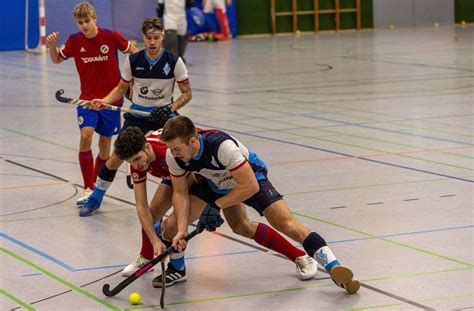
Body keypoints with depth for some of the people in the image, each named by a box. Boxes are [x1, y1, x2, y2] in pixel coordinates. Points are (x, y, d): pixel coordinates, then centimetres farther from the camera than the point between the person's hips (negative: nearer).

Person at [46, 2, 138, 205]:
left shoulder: (111, 37, -9)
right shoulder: (74, 41, -3)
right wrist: (52, 46, -9)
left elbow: (134, 52, 5)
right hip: (87, 99, 0)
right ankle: (88, 189, -17)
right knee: (85, 135, -22)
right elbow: (57, 60, 11)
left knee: (105, 144, 6)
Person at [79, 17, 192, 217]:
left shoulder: (174, 62, -11)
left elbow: (187, 93, -4)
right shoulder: (133, 61, -7)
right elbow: (122, 88, 8)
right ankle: (95, 199, 17)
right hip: (137, 114, 1)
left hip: (163, 115, -1)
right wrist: (103, 101, -8)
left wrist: (171, 108, -19)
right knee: (116, 158, -1)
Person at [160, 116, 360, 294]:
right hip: (213, 183, 6)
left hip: (250, 179, -5)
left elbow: (250, 186, -36)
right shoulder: (173, 155, -24)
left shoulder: (221, 145, -40)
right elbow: (180, 193, -13)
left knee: (286, 223, -23)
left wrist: (216, 205, -32)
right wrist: (182, 230, -25)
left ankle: (333, 266, -25)